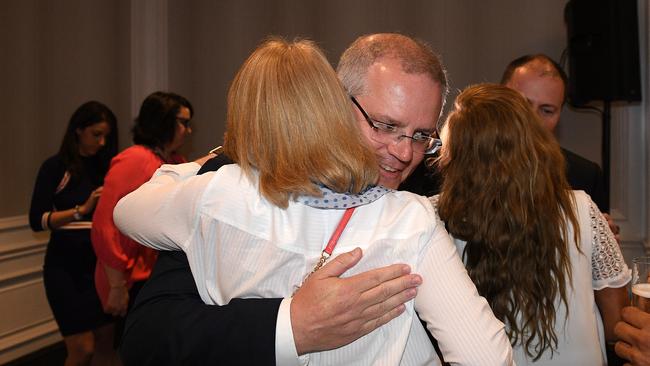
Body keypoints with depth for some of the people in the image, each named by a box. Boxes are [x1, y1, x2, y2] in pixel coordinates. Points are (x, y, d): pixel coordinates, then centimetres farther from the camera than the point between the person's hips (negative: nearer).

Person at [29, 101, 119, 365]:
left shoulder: (105, 166, 8)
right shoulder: (55, 167, -5)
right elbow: (37, 221, -12)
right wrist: (82, 209, -22)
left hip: (100, 262, 4)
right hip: (66, 264, -4)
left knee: (106, 340, 8)